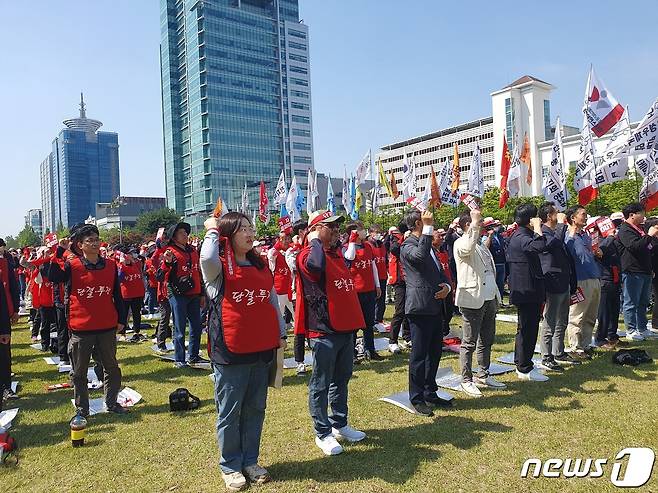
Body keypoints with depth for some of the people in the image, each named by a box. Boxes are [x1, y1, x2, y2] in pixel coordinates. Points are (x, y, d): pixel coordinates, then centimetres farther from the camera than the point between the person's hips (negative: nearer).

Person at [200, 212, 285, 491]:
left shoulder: (260, 266, 10)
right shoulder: (218, 267, -7)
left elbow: (273, 301, 15)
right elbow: (207, 258, -32)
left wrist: (281, 334, 12)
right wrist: (212, 230, -15)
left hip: (262, 351, 5)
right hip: (230, 352, -5)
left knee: (255, 410, 15)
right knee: (230, 412, 8)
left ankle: (250, 461, 31)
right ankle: (230, 466, 26)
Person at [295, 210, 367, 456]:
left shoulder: (337, 253, 13)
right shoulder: (308, 254, -13)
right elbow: (315, 265, -38)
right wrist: (315, 240, -23)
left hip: (346, 327, 9)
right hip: (324, 331, -9)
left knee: (342, 379, 20)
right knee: (321, 384, 5)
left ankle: (340, 424, 35)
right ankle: (322, 433, 19)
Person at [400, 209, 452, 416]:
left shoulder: (429, 245, 20)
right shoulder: (408, 245, -10)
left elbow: (440, 272, 24)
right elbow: (420, 255, -34)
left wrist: (447, 285, 3)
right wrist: (428, 227, -26)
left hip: (435, 307, 9)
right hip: (420, 307, -9)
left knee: (435, 352, 15)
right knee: (419, 354, 0)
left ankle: (430, 393, 28)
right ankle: (417, 398, 12)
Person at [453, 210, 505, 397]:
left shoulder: (482, 246, 19)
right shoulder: (460, 244, -9)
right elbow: (468, 248, -35)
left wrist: (496, 297, 20)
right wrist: (475, 223, -32)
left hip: (489, 299, 9)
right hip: (472, 300, -9)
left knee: (487, 340, 16)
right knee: (469, 343, 0)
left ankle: (483, 375, 29)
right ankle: (466, 380, 9)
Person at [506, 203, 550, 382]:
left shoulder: (518, 236, 14)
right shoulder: (521, 238, -20)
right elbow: (539, 247, -41)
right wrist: (537, 228, -26)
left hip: (526, 291, 11)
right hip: (527, 291, -11)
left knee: (526, 329, 18)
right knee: (527, 329, -2)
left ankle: (522, 364, 29)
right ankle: (525, 369, 7)